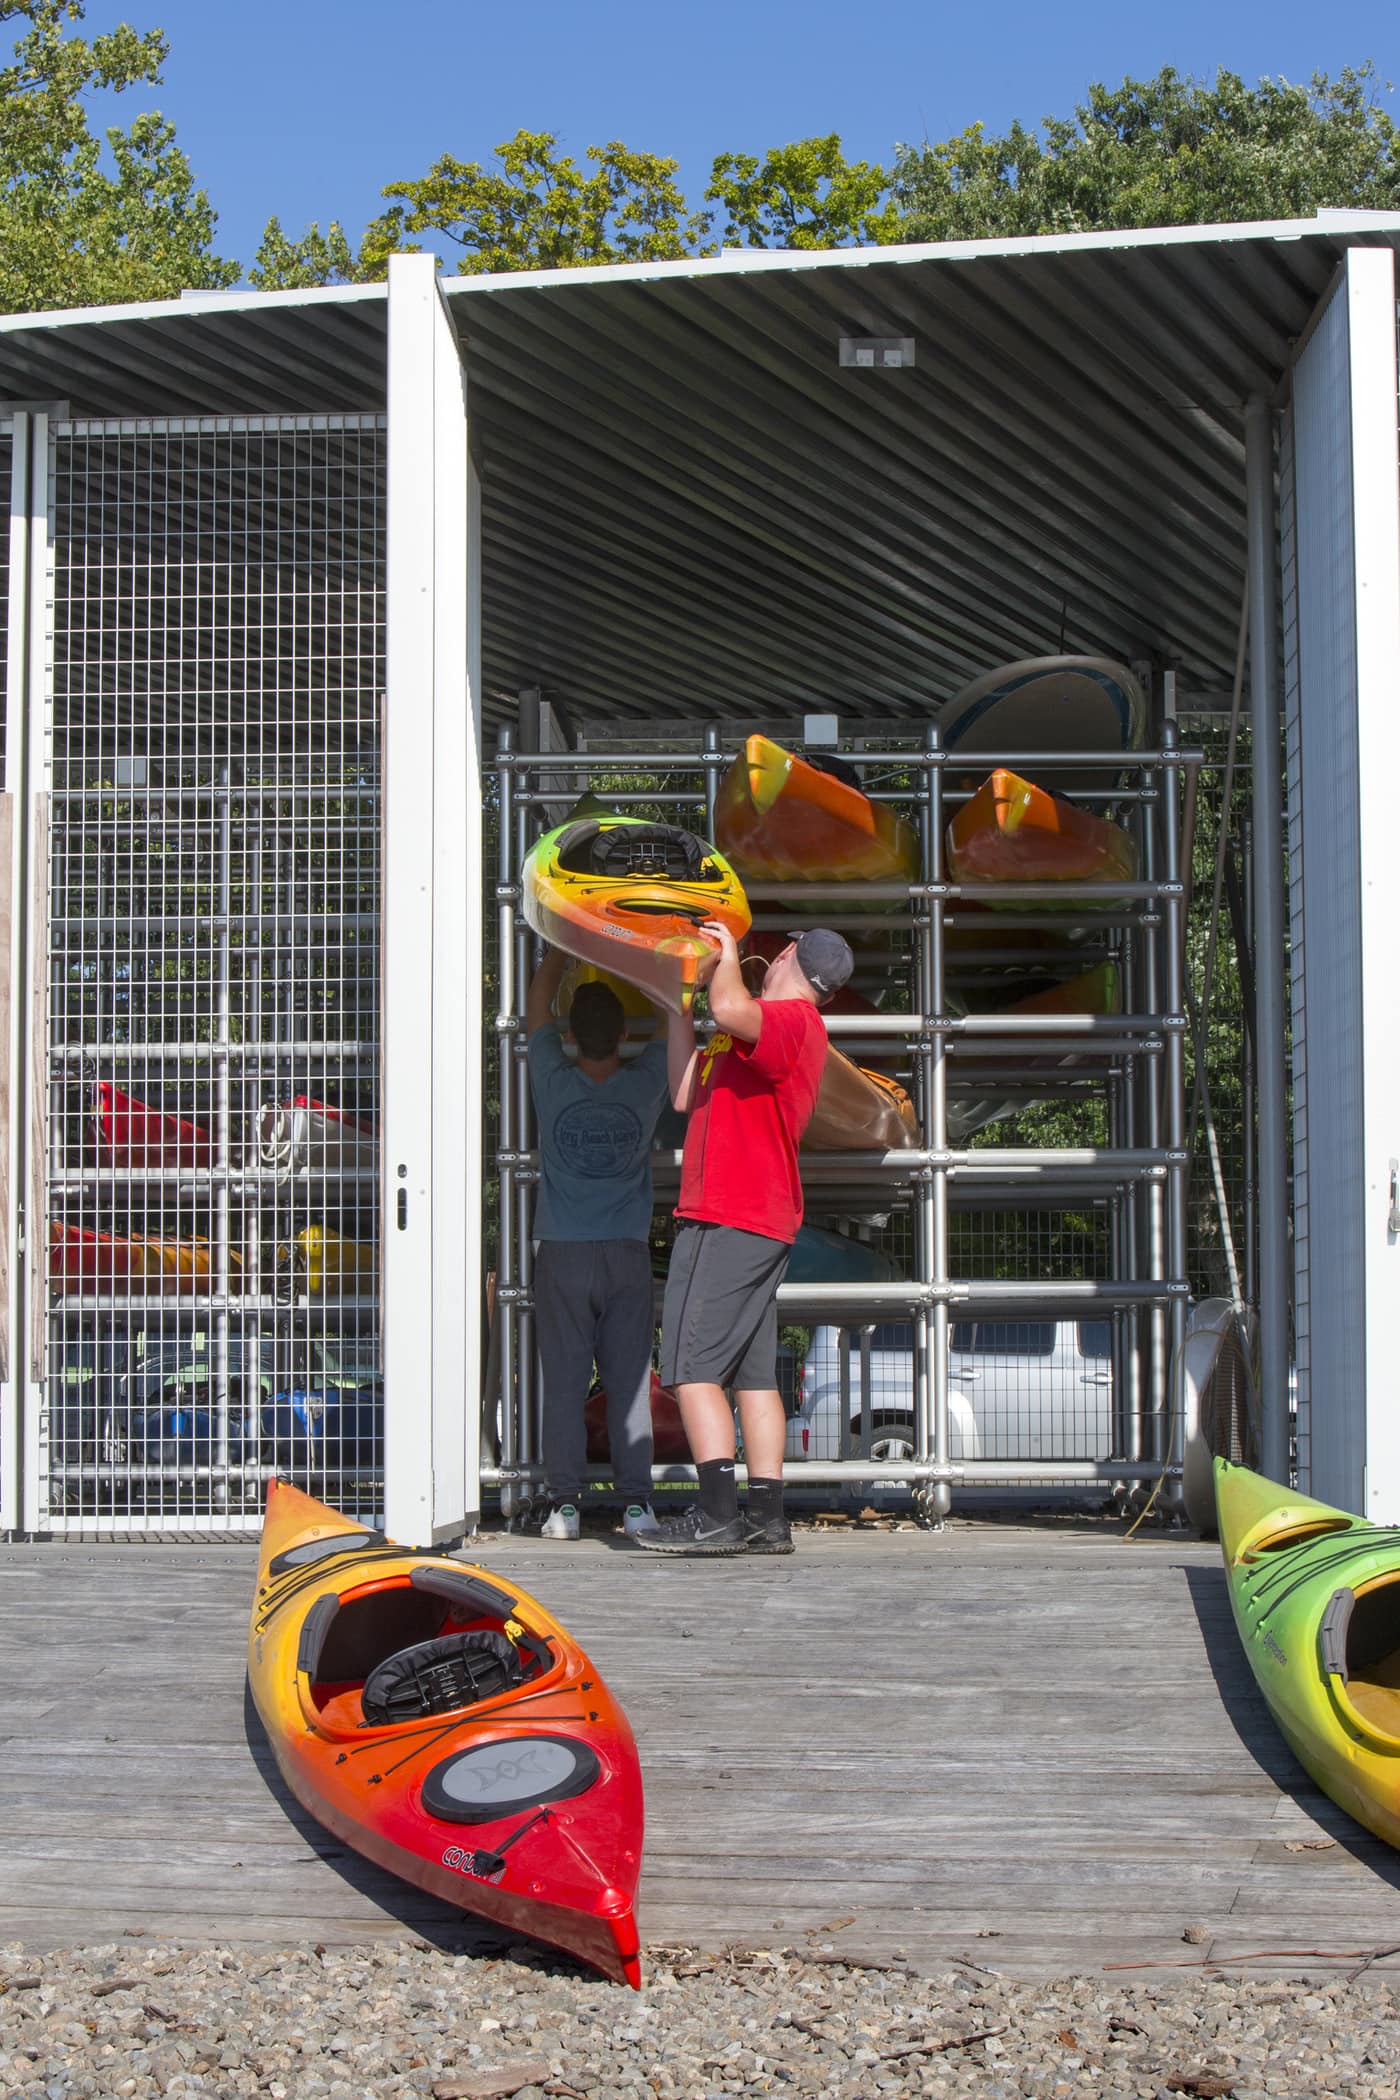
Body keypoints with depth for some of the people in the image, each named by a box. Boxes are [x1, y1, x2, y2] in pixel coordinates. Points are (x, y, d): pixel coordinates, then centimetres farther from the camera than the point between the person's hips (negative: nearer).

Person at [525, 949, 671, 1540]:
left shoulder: (555, 1083, -4)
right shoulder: (644, 1086, -3)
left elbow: (537, 1002, 10)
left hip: (562, 1254, -1)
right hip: (627, 1254, 1)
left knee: (564, 1383, 1)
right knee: (629, 1382, 3)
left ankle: (563, 1503, -1)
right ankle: (636, 1502, 2)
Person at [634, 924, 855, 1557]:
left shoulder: (793, 1019, -8)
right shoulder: (763, 1035, 24)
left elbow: (730, 1009, -30)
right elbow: (686, 1095, 22)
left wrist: (726, 954, -9)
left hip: (728, 1221, -10)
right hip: (761, 1224, 10)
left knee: (693, 1366, -12)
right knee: (752, 1373, 8)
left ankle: (716, 1514, -15)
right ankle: (766, 1519, 8)